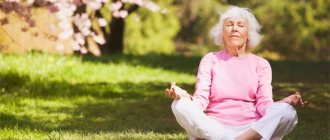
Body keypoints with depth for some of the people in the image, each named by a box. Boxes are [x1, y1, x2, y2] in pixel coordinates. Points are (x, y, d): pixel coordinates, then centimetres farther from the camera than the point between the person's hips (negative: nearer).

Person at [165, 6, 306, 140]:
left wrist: (285, 102, -23)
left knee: (287, 113, -28)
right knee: (180, 106, -29)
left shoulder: (260, 64, 12)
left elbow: (264, 104, -1)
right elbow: (201, 100, -2)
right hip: (213, 128, 0)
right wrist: (185, 97, -26)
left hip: (252, 128, 0)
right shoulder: (210, 59, 10)